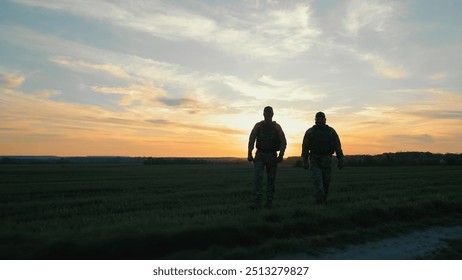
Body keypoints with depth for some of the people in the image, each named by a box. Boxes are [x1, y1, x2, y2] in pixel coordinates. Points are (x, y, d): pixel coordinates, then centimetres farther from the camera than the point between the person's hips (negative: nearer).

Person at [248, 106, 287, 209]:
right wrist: (249, 154, -8)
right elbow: (251, 140, 3)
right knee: (258, 177, -14)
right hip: (260, 155, 0)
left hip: (272, 156, 0)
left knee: (271, 180, 5)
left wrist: (281, 155, -13)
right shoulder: (258, 125, 5)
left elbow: (283, 142, 0)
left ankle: (269, 202, 17)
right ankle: (257, 202, -16)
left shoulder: (277, 127, 4)